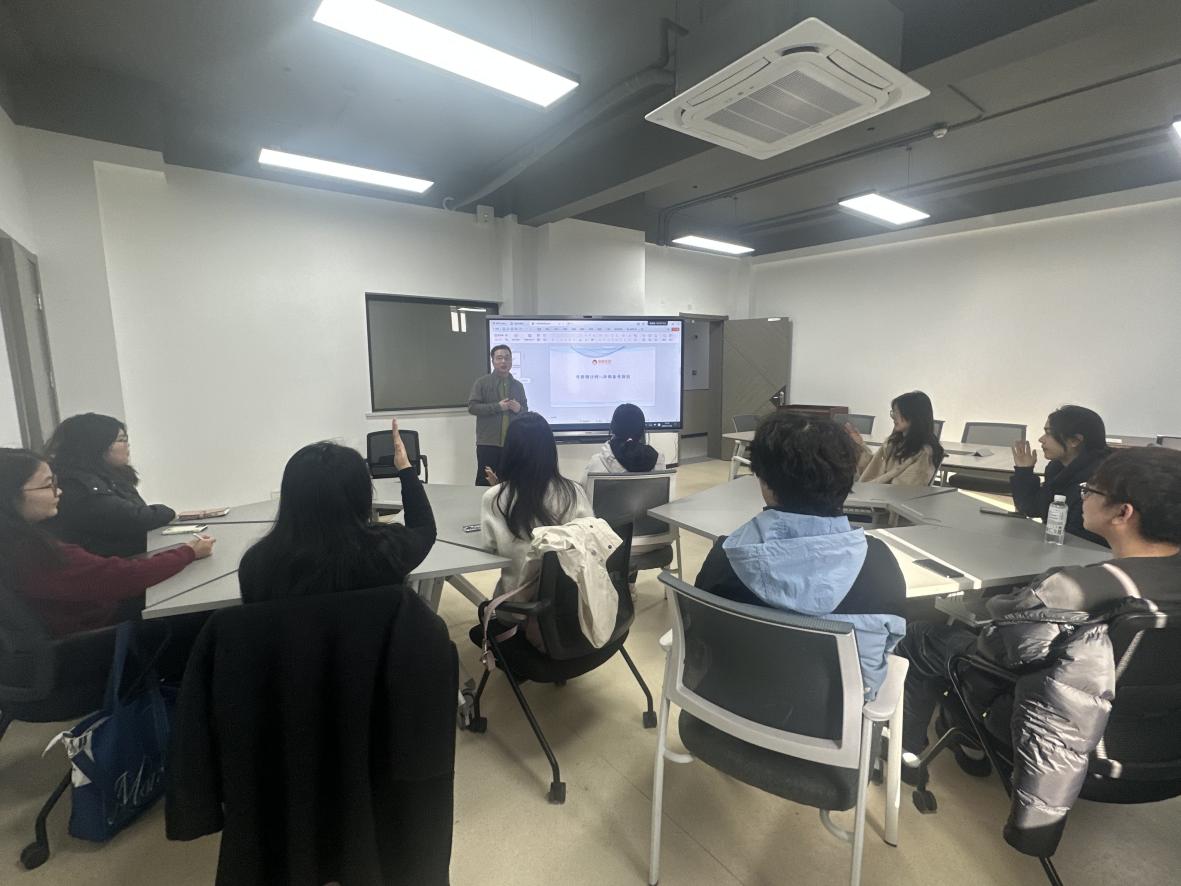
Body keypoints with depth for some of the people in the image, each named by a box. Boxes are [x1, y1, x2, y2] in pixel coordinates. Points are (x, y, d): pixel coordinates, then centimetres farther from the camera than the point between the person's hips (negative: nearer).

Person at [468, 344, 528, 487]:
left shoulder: (518, 386, 12)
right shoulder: (482, 382, 0)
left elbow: (525, 412, 17)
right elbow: (472, 407, -8)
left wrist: (519, 409, -7)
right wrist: (497, 407, -16)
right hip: (488, 443, -3)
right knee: (484, 481, -1)